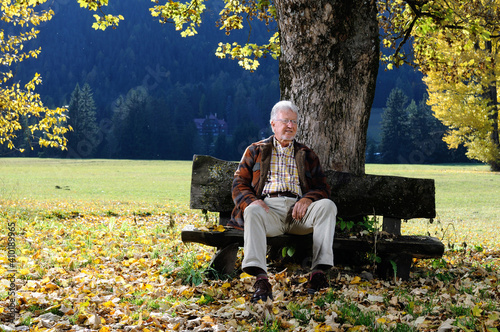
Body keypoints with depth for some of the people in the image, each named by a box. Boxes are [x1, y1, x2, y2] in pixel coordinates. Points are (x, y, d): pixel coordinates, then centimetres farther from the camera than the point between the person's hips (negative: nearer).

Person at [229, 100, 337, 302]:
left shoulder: (307, 155, 26)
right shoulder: (255, 151, 22)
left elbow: (323, 188, 16)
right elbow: (239, 185, 13)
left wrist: (307, 199, -9)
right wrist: (252, 201, -11)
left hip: (297, 211, 2)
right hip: (269, 207, -2)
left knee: (327, 205, -28)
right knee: (253, 210, -37)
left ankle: (319, 271, -34)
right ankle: (261, 279, -47)